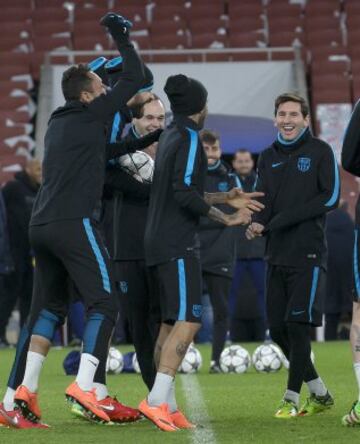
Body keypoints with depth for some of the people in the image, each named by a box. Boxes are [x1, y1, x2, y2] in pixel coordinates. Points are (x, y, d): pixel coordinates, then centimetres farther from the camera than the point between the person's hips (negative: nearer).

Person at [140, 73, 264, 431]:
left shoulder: (169, 137, 16)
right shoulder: (189, 138, -11)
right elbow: (185, 193, -20)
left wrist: (225, 198, 24)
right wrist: (225, 218, -12)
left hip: (158, 242, 10)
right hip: (178, 245, -10)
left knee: (170, 323, 11)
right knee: (187, 321, -14)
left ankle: (167, 406, 11)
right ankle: (157, 399, -23)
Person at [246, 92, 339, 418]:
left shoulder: (319, 151, 0)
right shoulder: (268, 157, 15)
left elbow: (331, 197, -8)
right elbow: (263, 200, 14)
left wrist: (285, 218, -14)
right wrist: (258, 223, -10)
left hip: (308, 255, -6)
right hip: (277, 255, 6)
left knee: (298, 324, -10)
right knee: (278, 328, 5)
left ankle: (292, 398, -2)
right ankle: (320, 394, 18)